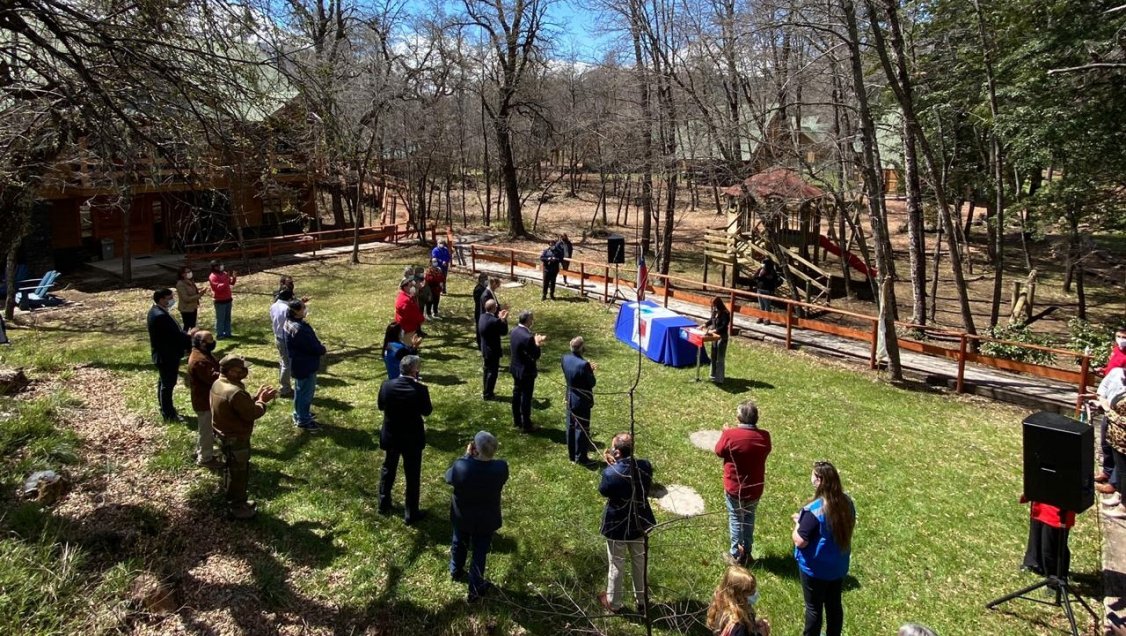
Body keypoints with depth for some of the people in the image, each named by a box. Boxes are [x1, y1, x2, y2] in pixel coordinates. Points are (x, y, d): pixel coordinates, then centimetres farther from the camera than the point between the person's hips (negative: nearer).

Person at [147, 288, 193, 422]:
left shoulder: (156, 311, 7)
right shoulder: (160, 316, -27)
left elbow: (172, 332, 11)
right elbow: (174, 334, -28)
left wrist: (186, 337, 3)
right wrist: (189, 337, -15)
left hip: (163, 354, 11)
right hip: (167, 355, -11)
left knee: (163, 382, 21)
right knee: (168, 384, 0)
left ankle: (165, 408, 35)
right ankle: (168, 415, 9)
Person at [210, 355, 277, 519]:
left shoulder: (219, 384, 0)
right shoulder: (235, 392, -32)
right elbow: (251, 414, -23)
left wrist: (256, 397, 2)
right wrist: (262, 401, -9)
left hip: (225, 435, 10)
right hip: (236, 439, -10)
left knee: (233, 471, 25)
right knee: (239, 473, 8)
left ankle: (235, 501, 40)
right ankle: (238, 508, 23)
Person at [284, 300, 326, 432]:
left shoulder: (289, 323, 1)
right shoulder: (299, 329, -32)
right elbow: (314, 347, -25)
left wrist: (319, 347, 2)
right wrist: (323, 350, -5)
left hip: (299, 363, 10)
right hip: (306, 365, -10)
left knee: (300, 390, 24)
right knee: (306, 392, 4)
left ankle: (299, 415, 39)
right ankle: (304, 421, 17)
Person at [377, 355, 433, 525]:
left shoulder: (387, 385, -13)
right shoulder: (420, 389, -23)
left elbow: (380, 406, 3)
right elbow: (427, 411, -7)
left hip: (390, 436, 4)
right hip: (412, 439, -3)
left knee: (388, 469, 25)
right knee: (412, 476, 11)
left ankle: (384, 504, 40)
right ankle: (411, 514, 21)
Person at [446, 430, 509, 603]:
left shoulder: (461, 466, -34)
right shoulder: (501, 467, -30)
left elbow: (449, 477, -11)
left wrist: (467, 455, -14)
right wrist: (478, 457, -14)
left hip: (462, 517, 1)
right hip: (486, 519, -1)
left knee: (459, 544, 30)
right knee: (480, 552, 21)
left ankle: (456, 571, 56)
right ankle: (475, 588, 36)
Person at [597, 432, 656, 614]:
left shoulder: (611, 474, -30)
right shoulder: (645, 466, -16)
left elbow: (603, 491, -10)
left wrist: (610, 466, -8)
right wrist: (616, 465, -4)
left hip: (617, 526, -4)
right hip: (640, 523, 4)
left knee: (616, 565, 18)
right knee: (640, 562, 24)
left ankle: (613, 603, 37)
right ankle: (642, 600, 42)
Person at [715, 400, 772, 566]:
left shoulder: (730, 434, -23)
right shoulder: (764, 436, -13)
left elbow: (719, 451, -6)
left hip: (734, 488, -3)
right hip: (755, 488, 3)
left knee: (735, 519, 15)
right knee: (749, 518, 23)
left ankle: (736, 554, 24)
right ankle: (747, 553, 33)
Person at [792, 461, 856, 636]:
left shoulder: (814, 510, -29)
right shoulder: (847, 502, -7)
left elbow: (800, 542, -26)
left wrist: (798, 524, -6)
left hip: (815, 568, -6)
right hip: (839, 565, 7)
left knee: (814, 607, 12)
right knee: (834, 604, 22)